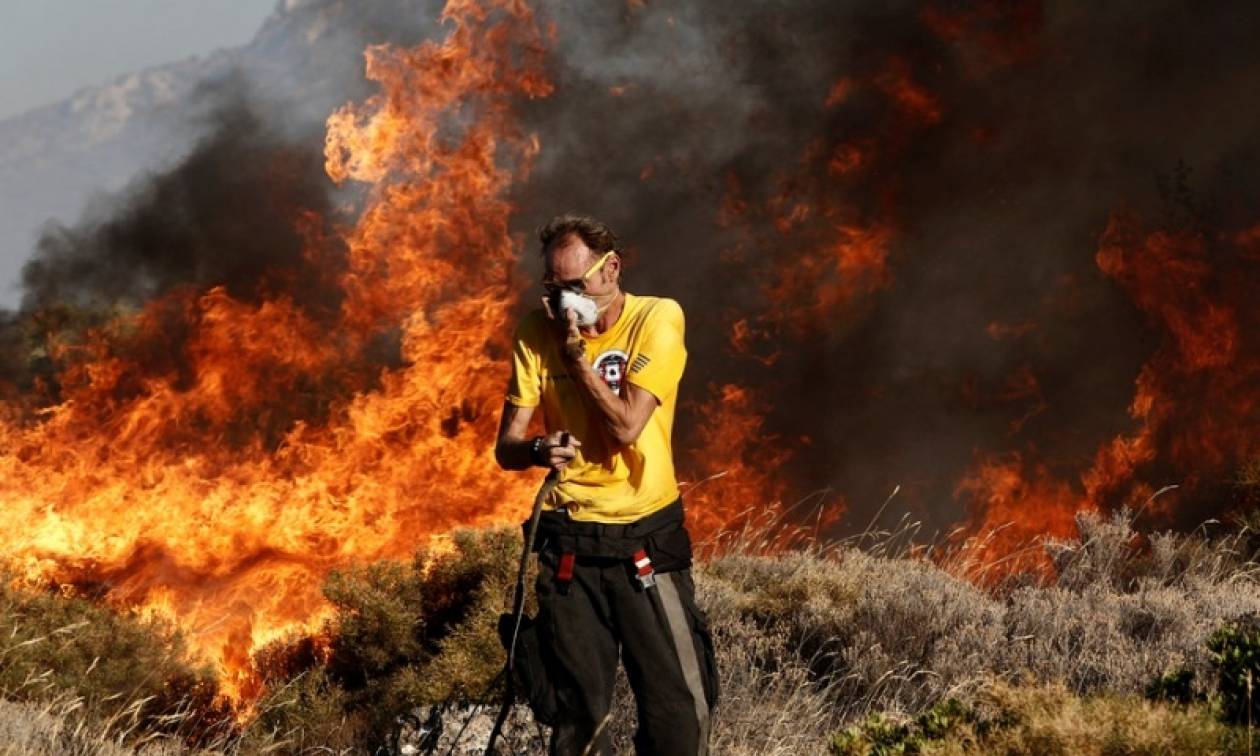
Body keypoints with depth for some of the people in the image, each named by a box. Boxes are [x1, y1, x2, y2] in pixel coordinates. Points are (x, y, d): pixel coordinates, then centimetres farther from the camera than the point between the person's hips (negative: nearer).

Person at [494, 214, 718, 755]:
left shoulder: (658, 318, -10)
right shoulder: (538, 333, 0)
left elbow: (626, 426, -18)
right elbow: (505, 447, -1)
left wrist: (577, 352, -14)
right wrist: (539, 449, -23)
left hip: (646, 538, -2)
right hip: (568, 543, 2)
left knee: (679, 707, -3)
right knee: (577, 711, 10)